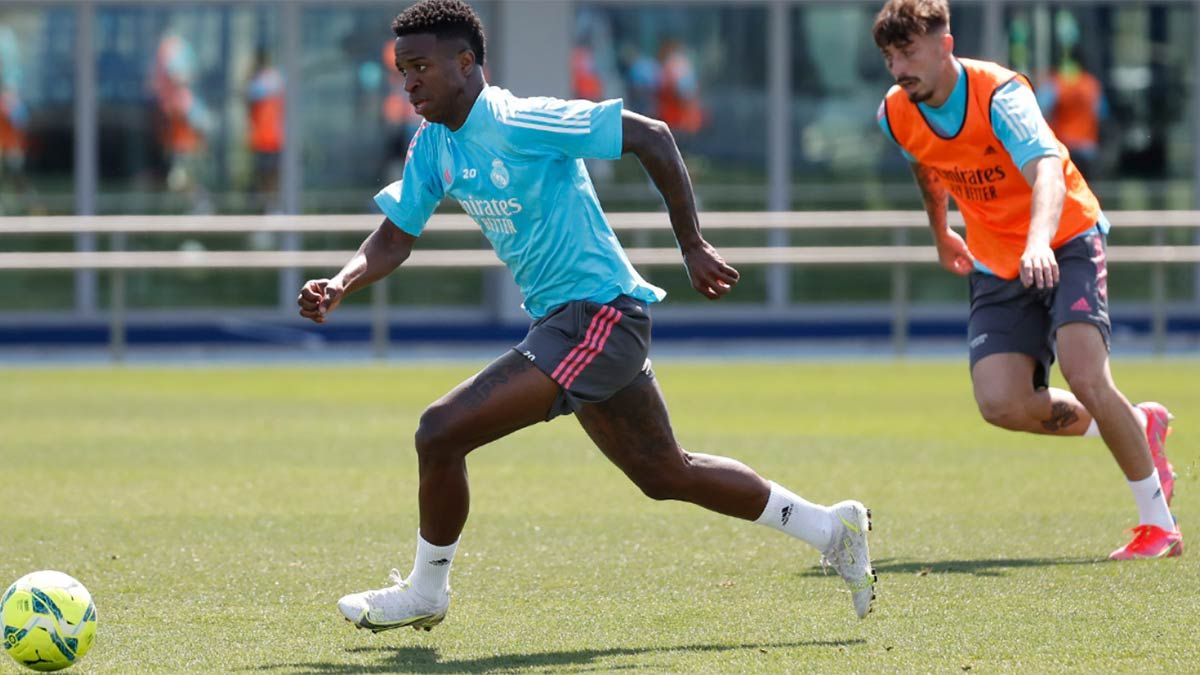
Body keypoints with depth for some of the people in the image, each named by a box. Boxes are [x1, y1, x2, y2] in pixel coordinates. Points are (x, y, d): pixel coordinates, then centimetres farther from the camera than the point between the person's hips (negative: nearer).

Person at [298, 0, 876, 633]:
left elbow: (652, 136, -17)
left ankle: (425, 592, 3)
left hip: (598, 314, -10)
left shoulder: (516, 123, -19)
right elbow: (393, 238, 10)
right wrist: (337, 287, -11)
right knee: (665, 474, 19)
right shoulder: (433, 147, 7)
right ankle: (830, 527, 31)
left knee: (441, 432, -17)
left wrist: (692, 245, -12)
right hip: (563, 321, 10)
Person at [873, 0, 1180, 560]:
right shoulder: (897, 116, -6)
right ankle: (1136, 426, 13)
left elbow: (1047, 173, -42)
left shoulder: (999, 95, -25)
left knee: (1085, 377, -26)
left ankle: (1159, 523, -9)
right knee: (1002, 404, -15)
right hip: (997, 266, 5)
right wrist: (940, 233, 33)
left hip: (1066, 242, -5)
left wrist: (1039, 242, -61)